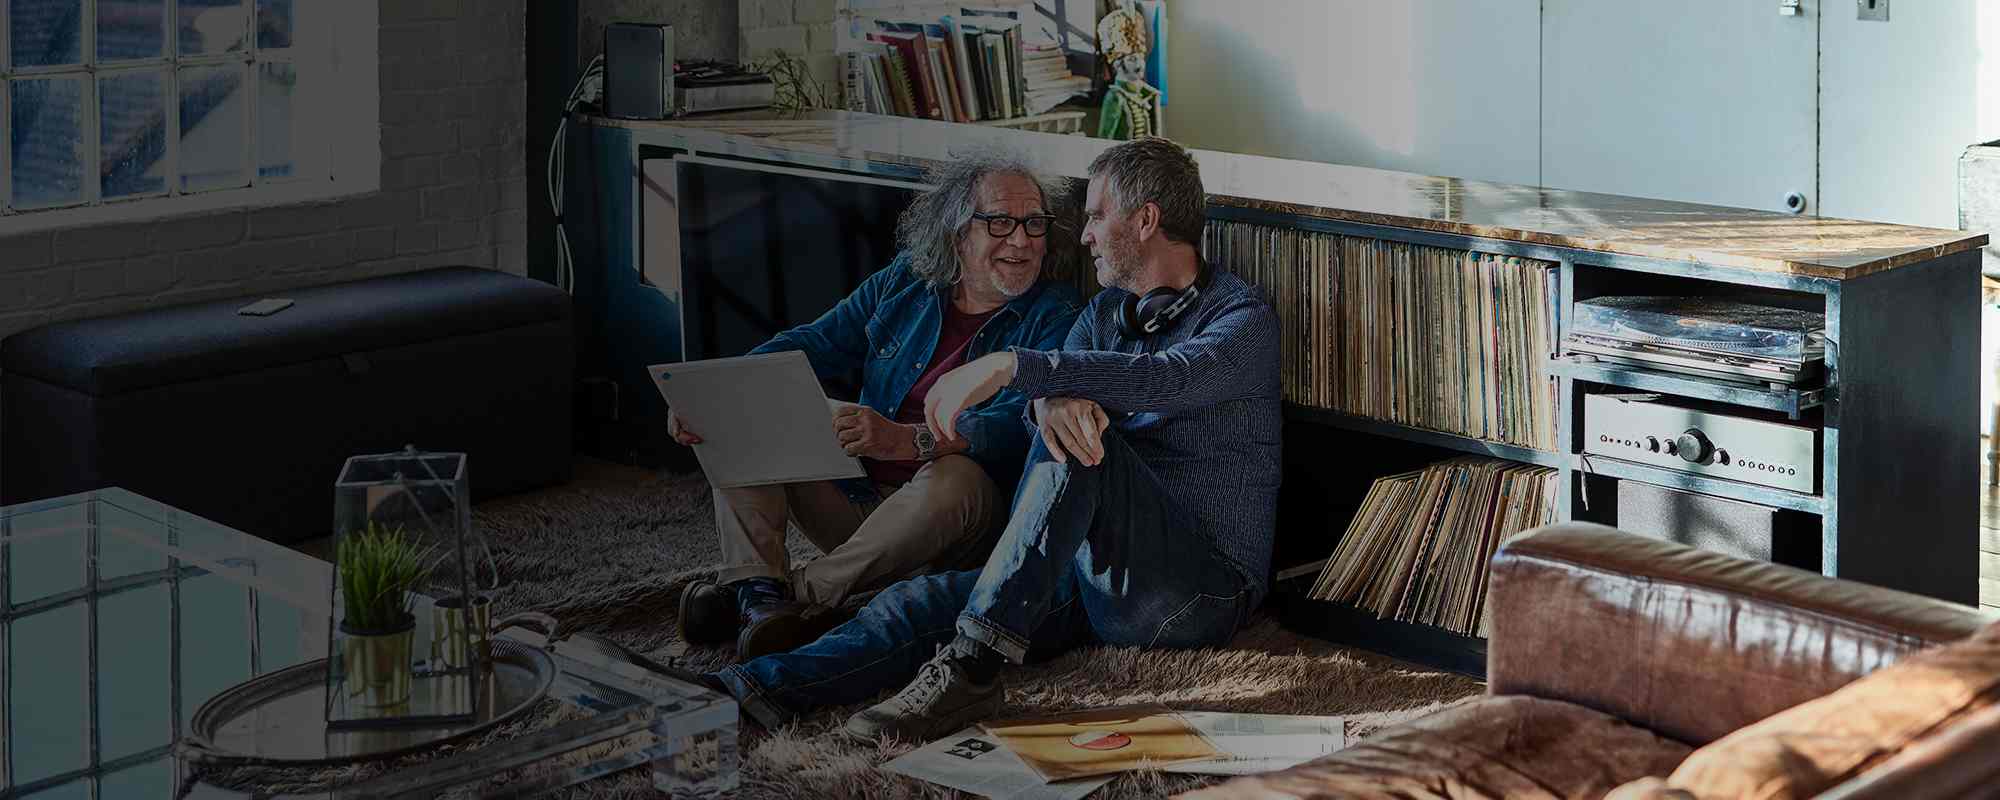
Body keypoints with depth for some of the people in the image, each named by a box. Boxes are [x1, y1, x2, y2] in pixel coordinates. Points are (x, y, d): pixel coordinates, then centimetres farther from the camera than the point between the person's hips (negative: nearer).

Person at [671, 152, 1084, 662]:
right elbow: (814, 345, 6)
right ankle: (758, 589, -26)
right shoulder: (904, 284, 9)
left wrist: (907, 440, -40)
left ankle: (805, 594, -29)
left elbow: (1018, 424, -23)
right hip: (856, 497, 5)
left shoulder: (1056, 319, -7)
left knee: (956, 478, -38)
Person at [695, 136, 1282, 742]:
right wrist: (1053, 399, -27)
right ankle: (754, 690, -35)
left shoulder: (1241, 317, -4)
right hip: (1099, 580, 7)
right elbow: (1052, 384, 0)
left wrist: (1012, 366, -33)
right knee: (928, 598, -16)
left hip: (1199, 593, -6)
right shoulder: (1106, 312, 19)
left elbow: (1165, 378, -26)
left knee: (1075, 446, -30)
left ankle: (971, 668, -37)